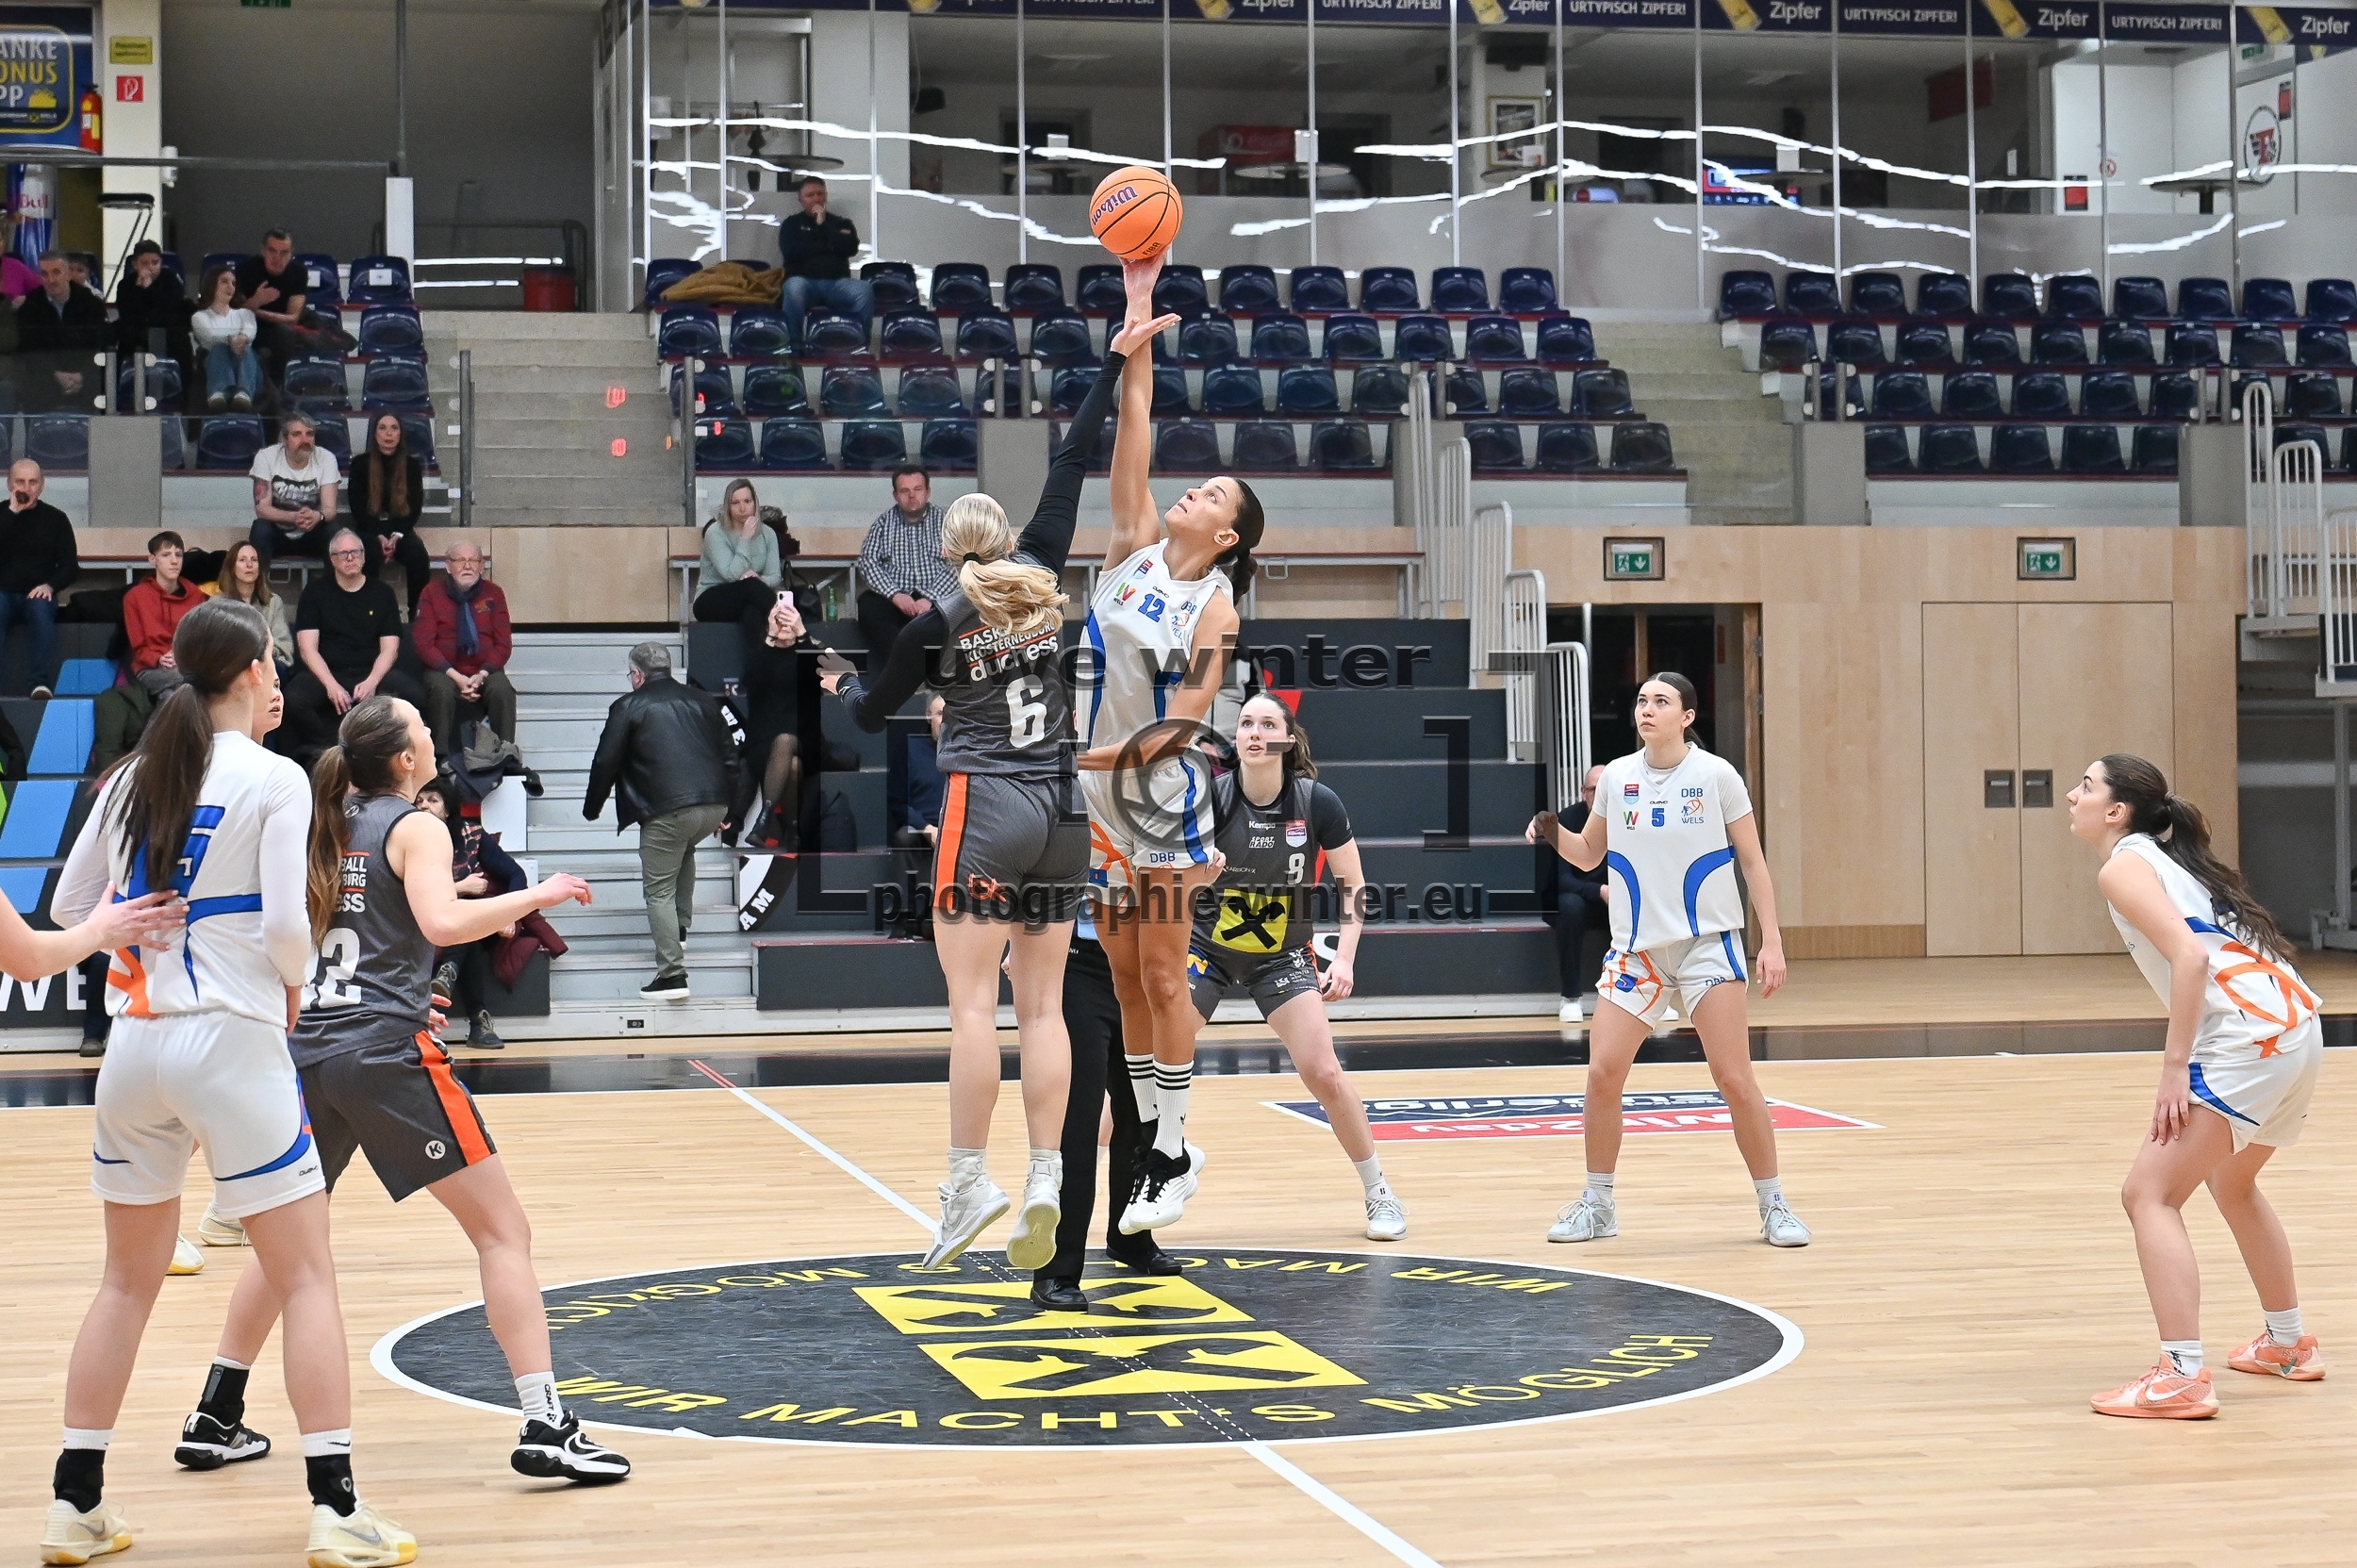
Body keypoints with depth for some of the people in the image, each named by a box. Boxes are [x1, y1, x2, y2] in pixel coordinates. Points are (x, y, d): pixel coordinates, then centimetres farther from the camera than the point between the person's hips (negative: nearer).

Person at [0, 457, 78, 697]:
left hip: (38, 593, 0)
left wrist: (50, 586, -14)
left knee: (42, 610, -35)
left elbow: (71, 566, 5)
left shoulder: (55, 519, 9)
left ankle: (42, 684, -43)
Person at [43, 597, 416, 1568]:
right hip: (232, 1041, -5)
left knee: (128, 1282, 16)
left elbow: (69, 905, 14)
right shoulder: (273, 780, -7)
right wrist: (294, 980, 5)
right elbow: (285, 923, -14)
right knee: (307, 1280, 2)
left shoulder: (133, 776, 9)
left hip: (136, 1043, 6)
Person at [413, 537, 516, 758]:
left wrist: (482, 675, -15)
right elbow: (424, 644, -5)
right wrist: (455, 676, -18)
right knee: (441, 691, -35)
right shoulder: (432, 593, 2)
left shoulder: (492, 593, 7)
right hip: (444, 671, -1)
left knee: (503, 691, -31)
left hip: (485, 671, 1)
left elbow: (503, 644, 3)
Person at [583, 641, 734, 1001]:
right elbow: (730, 754, 19)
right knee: (684, 851, 36)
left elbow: (605, 762, 4)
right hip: (715, 806, 6)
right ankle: (680, 930, 32)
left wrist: (591, 809, 20)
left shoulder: (628, 707, 5)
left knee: (659, 891, 2)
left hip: (667, 810, -6)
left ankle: (672, 975, -6)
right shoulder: (702, 700, 18)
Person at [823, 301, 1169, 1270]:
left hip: (982, 808, -4)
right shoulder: (1042, 578, 8)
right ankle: (1046, 1184, -2)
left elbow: (871, 716, 10)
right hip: (1060, 810, 4)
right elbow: (1072, 464, 13)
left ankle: (968, 1183, -10)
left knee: (972, 1003, -6)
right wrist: (1115, 362, 16)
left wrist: (840, 680, 33)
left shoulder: (938, 623, 0)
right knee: (1043, 1007, 4)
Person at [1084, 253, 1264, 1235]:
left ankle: (1174, 1156, 3)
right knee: (1124, 977, 10)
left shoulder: (1215, 605, -8)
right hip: (1094, 793, 6)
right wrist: (1139, 318, -5)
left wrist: (1117, 756, -25)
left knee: (1161, 976, -3)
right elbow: (1133, 436, -1)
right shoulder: (1137, 547, 5)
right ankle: (1149, 1137, 18)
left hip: (1159, 792, -6)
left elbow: (1191, 714, -13)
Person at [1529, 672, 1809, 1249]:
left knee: (1734, 1077, -7)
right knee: (1602, 1073, -4)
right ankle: (1598, 1203, 12)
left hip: (1708, 943, -3)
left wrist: (1772, 941, -7)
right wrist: (1555, 832, -7)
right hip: (1637, 948, 3)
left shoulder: (1716, 775, -5)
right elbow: (1588, 855, 15)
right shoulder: (1617, 777, 4)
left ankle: (1774, 1204, 6)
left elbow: (1753, 861, 0)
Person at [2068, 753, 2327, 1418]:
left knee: (2149, 1194, -6)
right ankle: (2289, 1344, 42)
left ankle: (2181, 1377, -14)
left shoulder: (2123, 866, -5)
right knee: (2231, 1182, 30)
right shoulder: (2168, 857, 22)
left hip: (2247, 1038, -10)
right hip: (2298, 1025, 10)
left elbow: (2190, 956, -18)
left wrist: (2174, 1069, -17)